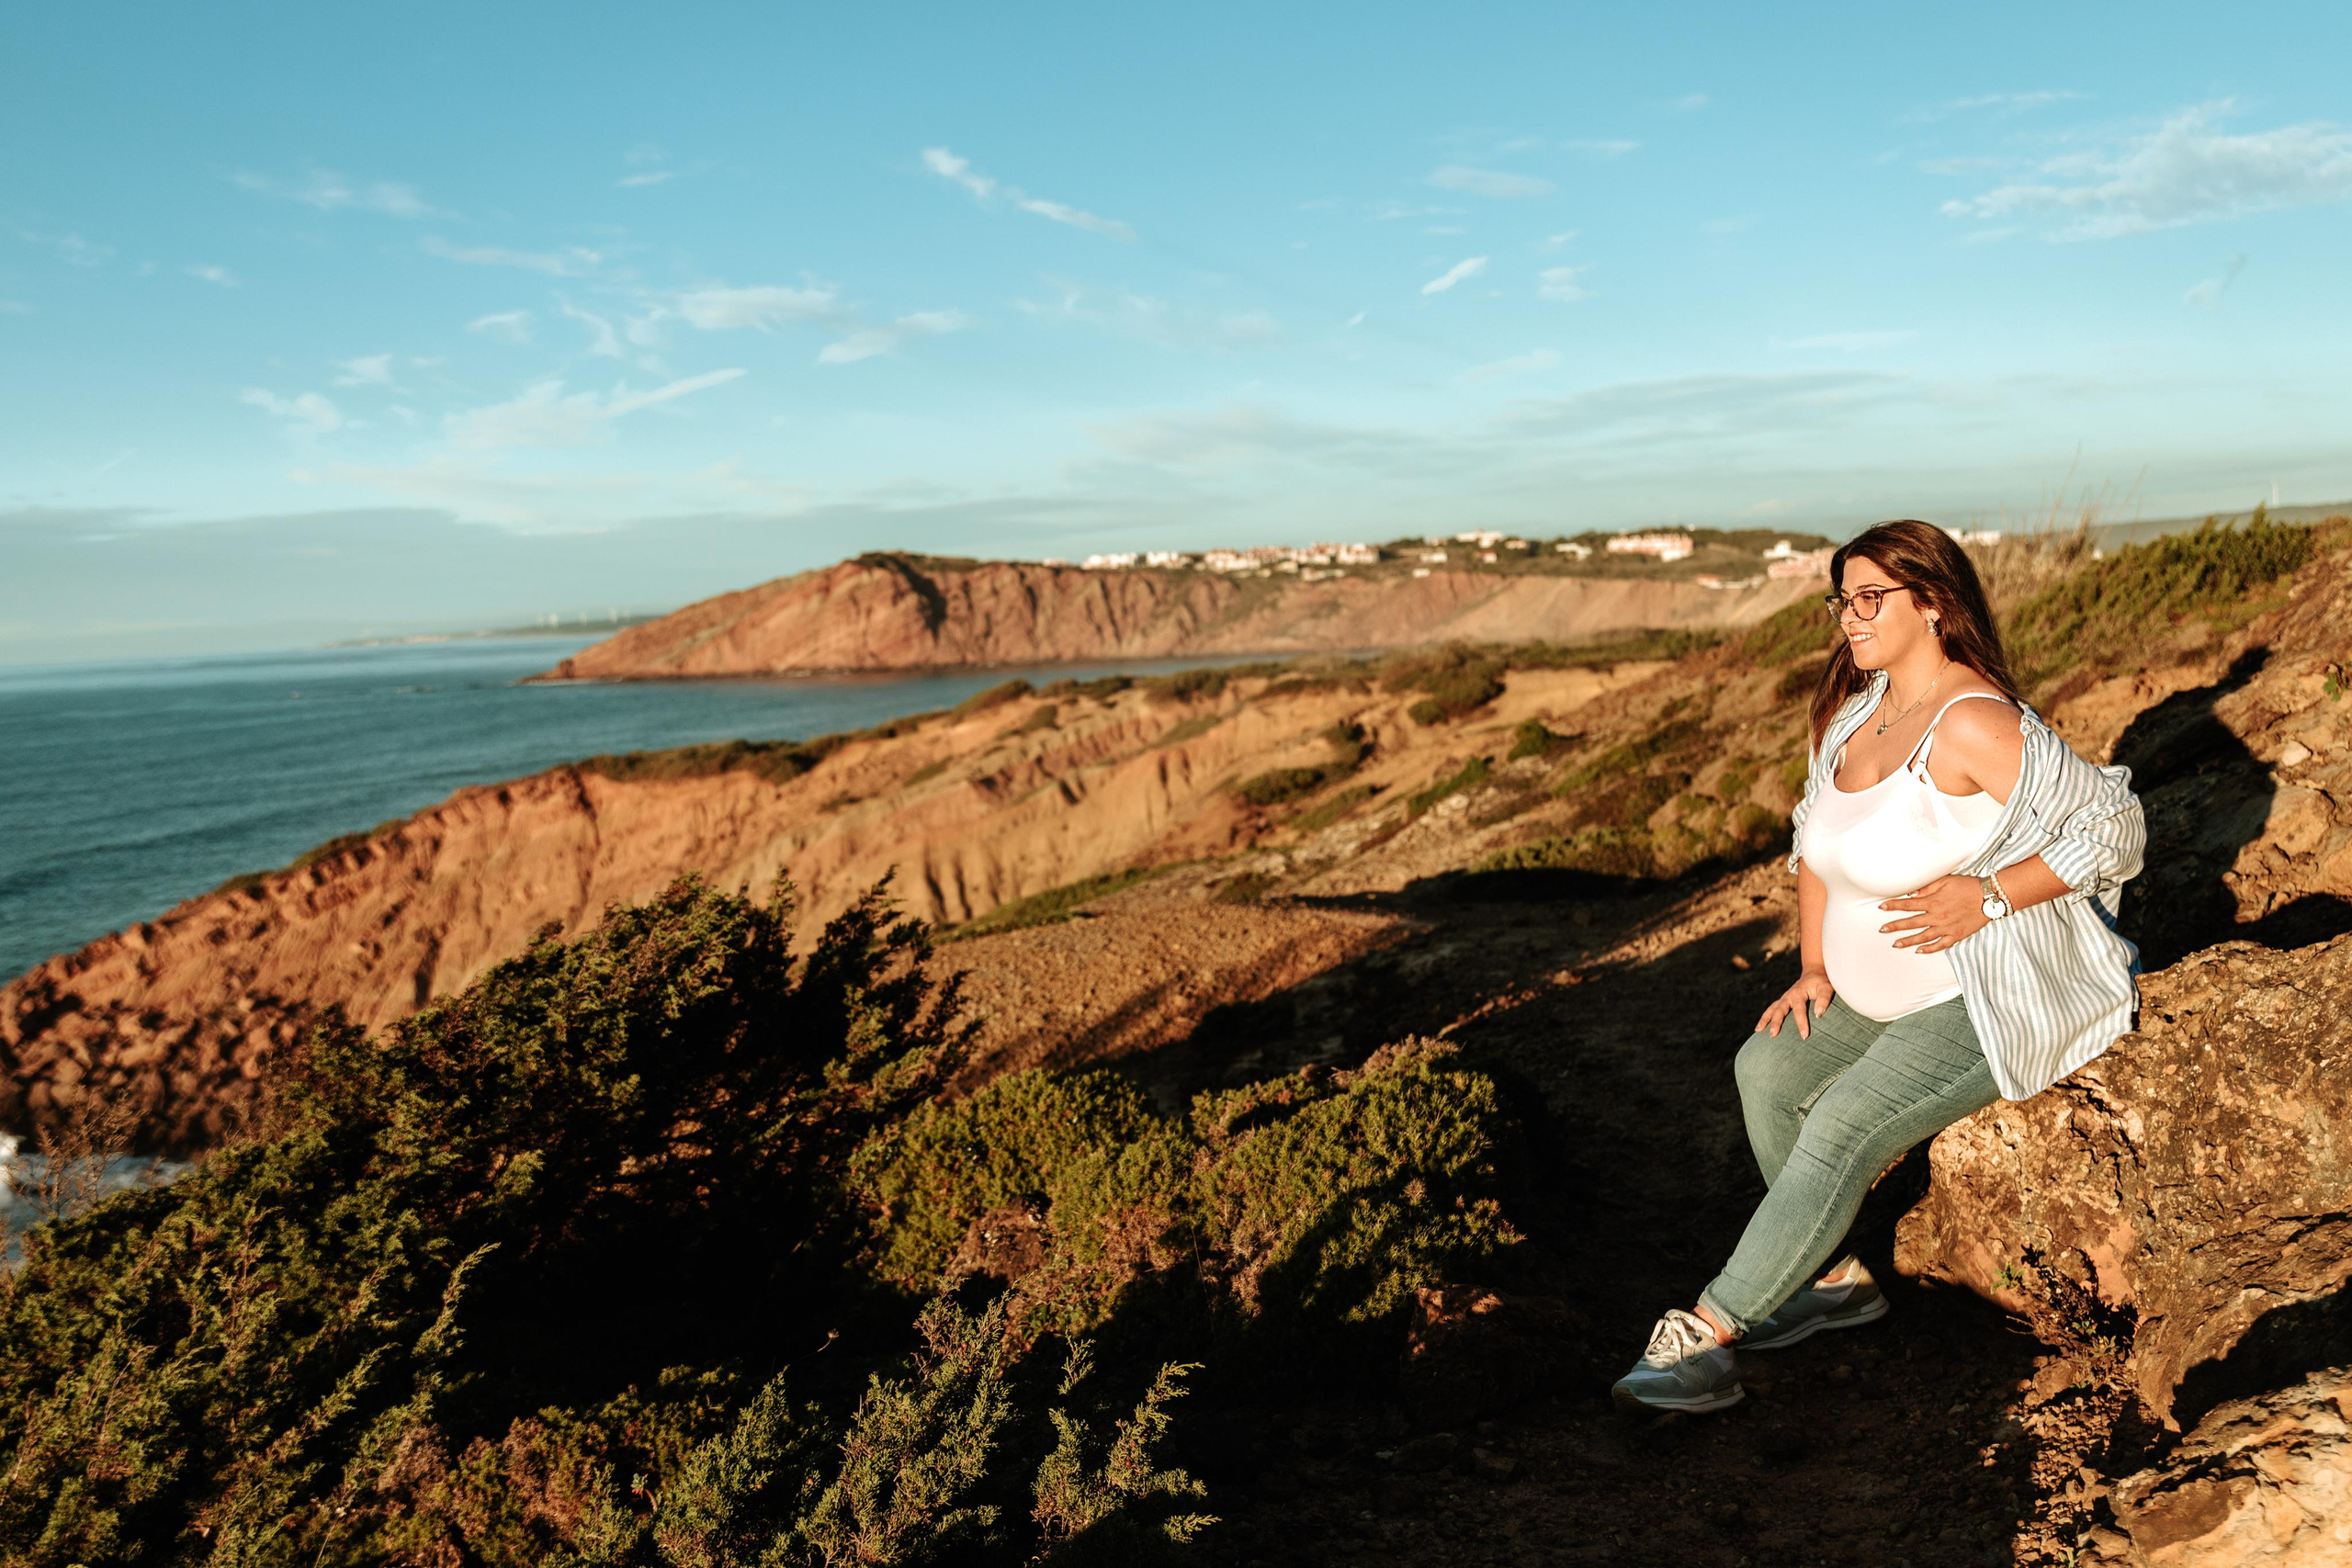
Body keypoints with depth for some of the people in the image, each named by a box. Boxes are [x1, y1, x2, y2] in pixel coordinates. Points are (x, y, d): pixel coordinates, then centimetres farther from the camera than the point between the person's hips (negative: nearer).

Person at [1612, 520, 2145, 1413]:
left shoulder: (1973, 723, -21)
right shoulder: (1852, 711, 5)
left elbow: (2113, 827, -18)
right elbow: (1816, 840, 16)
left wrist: (1986, 897, -25)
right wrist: (1815, 967, 7)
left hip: (1996, 998, -9)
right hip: (1894, 995, 9)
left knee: (1843, 1129, -22)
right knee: (1766, 1068, -6)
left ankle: (1706, 1339, -18)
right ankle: (1839, 1278, 7)